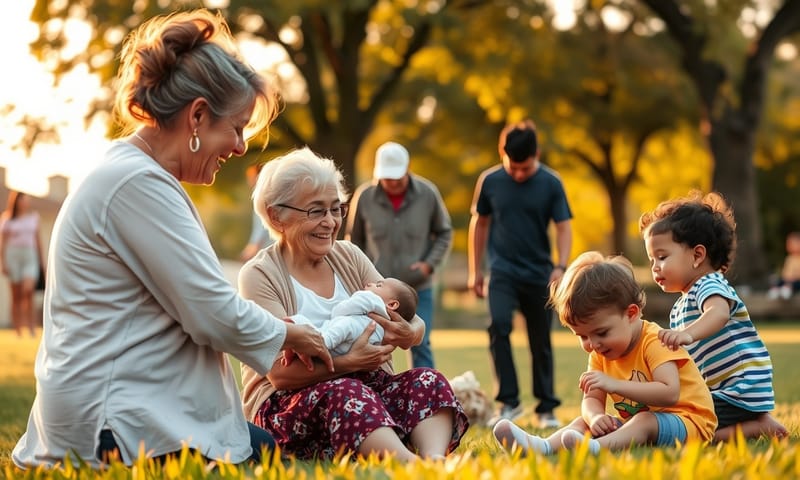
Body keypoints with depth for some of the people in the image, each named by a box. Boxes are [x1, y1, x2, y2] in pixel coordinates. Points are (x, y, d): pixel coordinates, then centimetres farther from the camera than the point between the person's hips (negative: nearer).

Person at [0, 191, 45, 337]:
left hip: (30, 256, 1)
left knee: (28, 291, -17)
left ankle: (32, 328, -15)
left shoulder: (33, 216, 10)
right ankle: (18, 332, 5)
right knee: (16, 296, 1)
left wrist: (41, 260, 15)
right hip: (13, 256, -1)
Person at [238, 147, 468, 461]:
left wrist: (409, 333, -21)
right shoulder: (260, 276, -5)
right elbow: (281, 373, -17)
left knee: (427, 382, -22)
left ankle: (437, 462, -52)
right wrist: (350, 362, -31)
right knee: (344, 394, -36)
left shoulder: (349, 257, 11)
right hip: (286, 407, -5)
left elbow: (414, 322, 4)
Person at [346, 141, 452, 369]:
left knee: (420, 345, -2)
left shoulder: (428, 194, -6)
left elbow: (444, 233, 7)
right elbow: (353, 239, 7)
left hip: (418, 288, 0)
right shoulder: (364, 196, -6)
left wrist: (430, 263, -7)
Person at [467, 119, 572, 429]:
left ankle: (546, 408, 19)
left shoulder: (550, 183, -4)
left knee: (541, 344, 6)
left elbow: (564, 227, -3)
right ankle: (509, 402, -14)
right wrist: (475, 270, 10)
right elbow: (479, 223, 10)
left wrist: (561, 267, -19)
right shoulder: (490, 181, -1)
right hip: (503, 272, 0)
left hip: (539, 275, 0)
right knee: (498, 325, -22)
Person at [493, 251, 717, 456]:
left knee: (645, 422, -35)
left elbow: (670, 393, -30)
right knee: (585, 422, -8)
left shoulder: (655, 342, -17)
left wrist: (614, 384, -37)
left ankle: (595, 448, -60)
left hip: (688, 422, -7)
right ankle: (541, 446, -35)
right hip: (636, 423, 8)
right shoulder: (601, 354, 7)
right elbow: (592, 400, 2)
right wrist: (595, 417, -24)